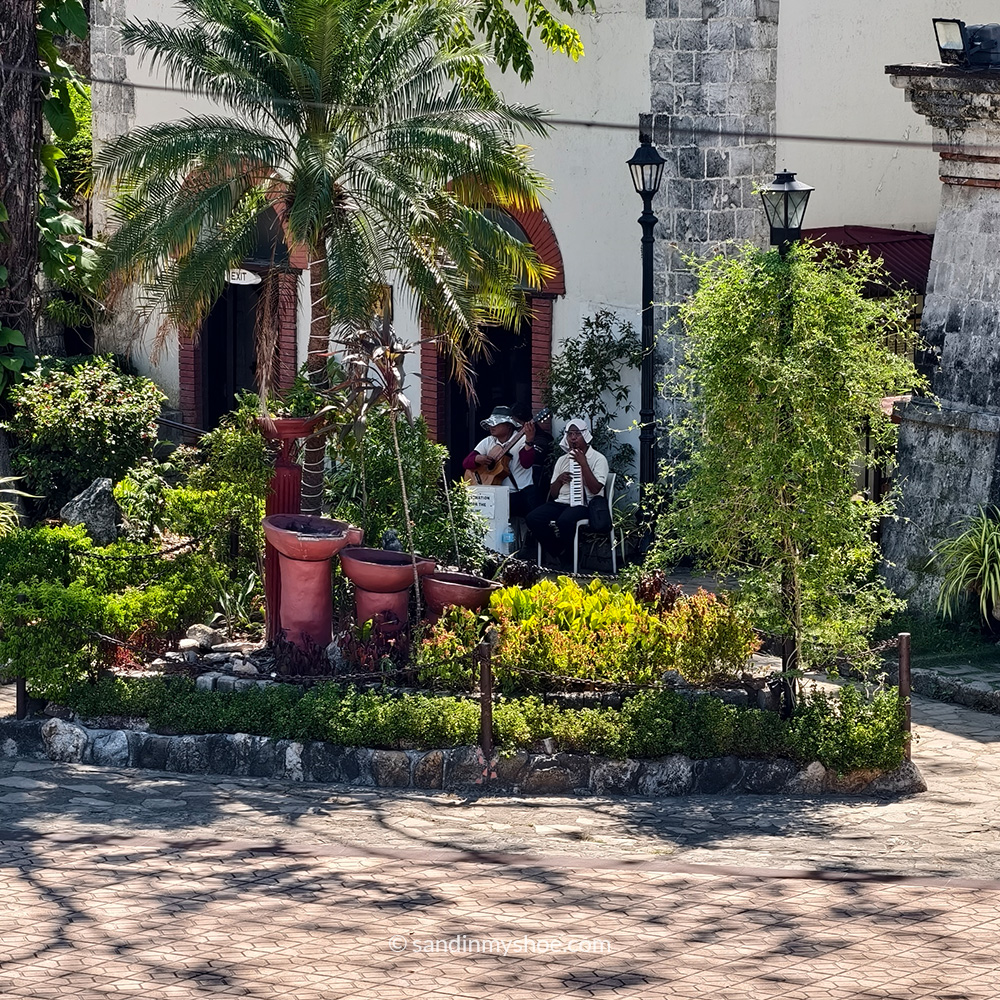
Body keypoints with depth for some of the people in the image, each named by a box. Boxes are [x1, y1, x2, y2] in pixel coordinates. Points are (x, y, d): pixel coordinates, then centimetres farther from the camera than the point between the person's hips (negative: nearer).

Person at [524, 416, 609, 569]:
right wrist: (559, 480, -2)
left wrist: (583, 463, -13)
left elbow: (595, 489, -13)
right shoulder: (562, 460, 19)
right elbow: (553, 494, 20)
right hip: (561, 503, 6)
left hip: (583, 504, -6)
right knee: (533, 519, -21)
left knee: (564, 521, -38)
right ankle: (560, 555, -7)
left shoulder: (598, 459, 2)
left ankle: (567, 559, -12)